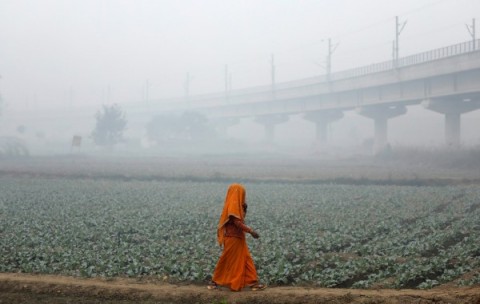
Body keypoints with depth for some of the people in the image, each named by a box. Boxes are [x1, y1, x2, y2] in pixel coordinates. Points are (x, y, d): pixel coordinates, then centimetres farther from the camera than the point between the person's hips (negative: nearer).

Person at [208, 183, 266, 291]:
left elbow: (241, 218, 18)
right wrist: (251, 231, -22)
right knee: (228, 261, -1)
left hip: (238, 238, 10)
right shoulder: (233, 205, -17)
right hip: (233, 238, -10)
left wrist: (244, 208, 3)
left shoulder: (236, 205, 13)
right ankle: (214, 281, 9)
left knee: (246, 260, 7)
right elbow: (237, 222, -23)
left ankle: (252, 282, 7)